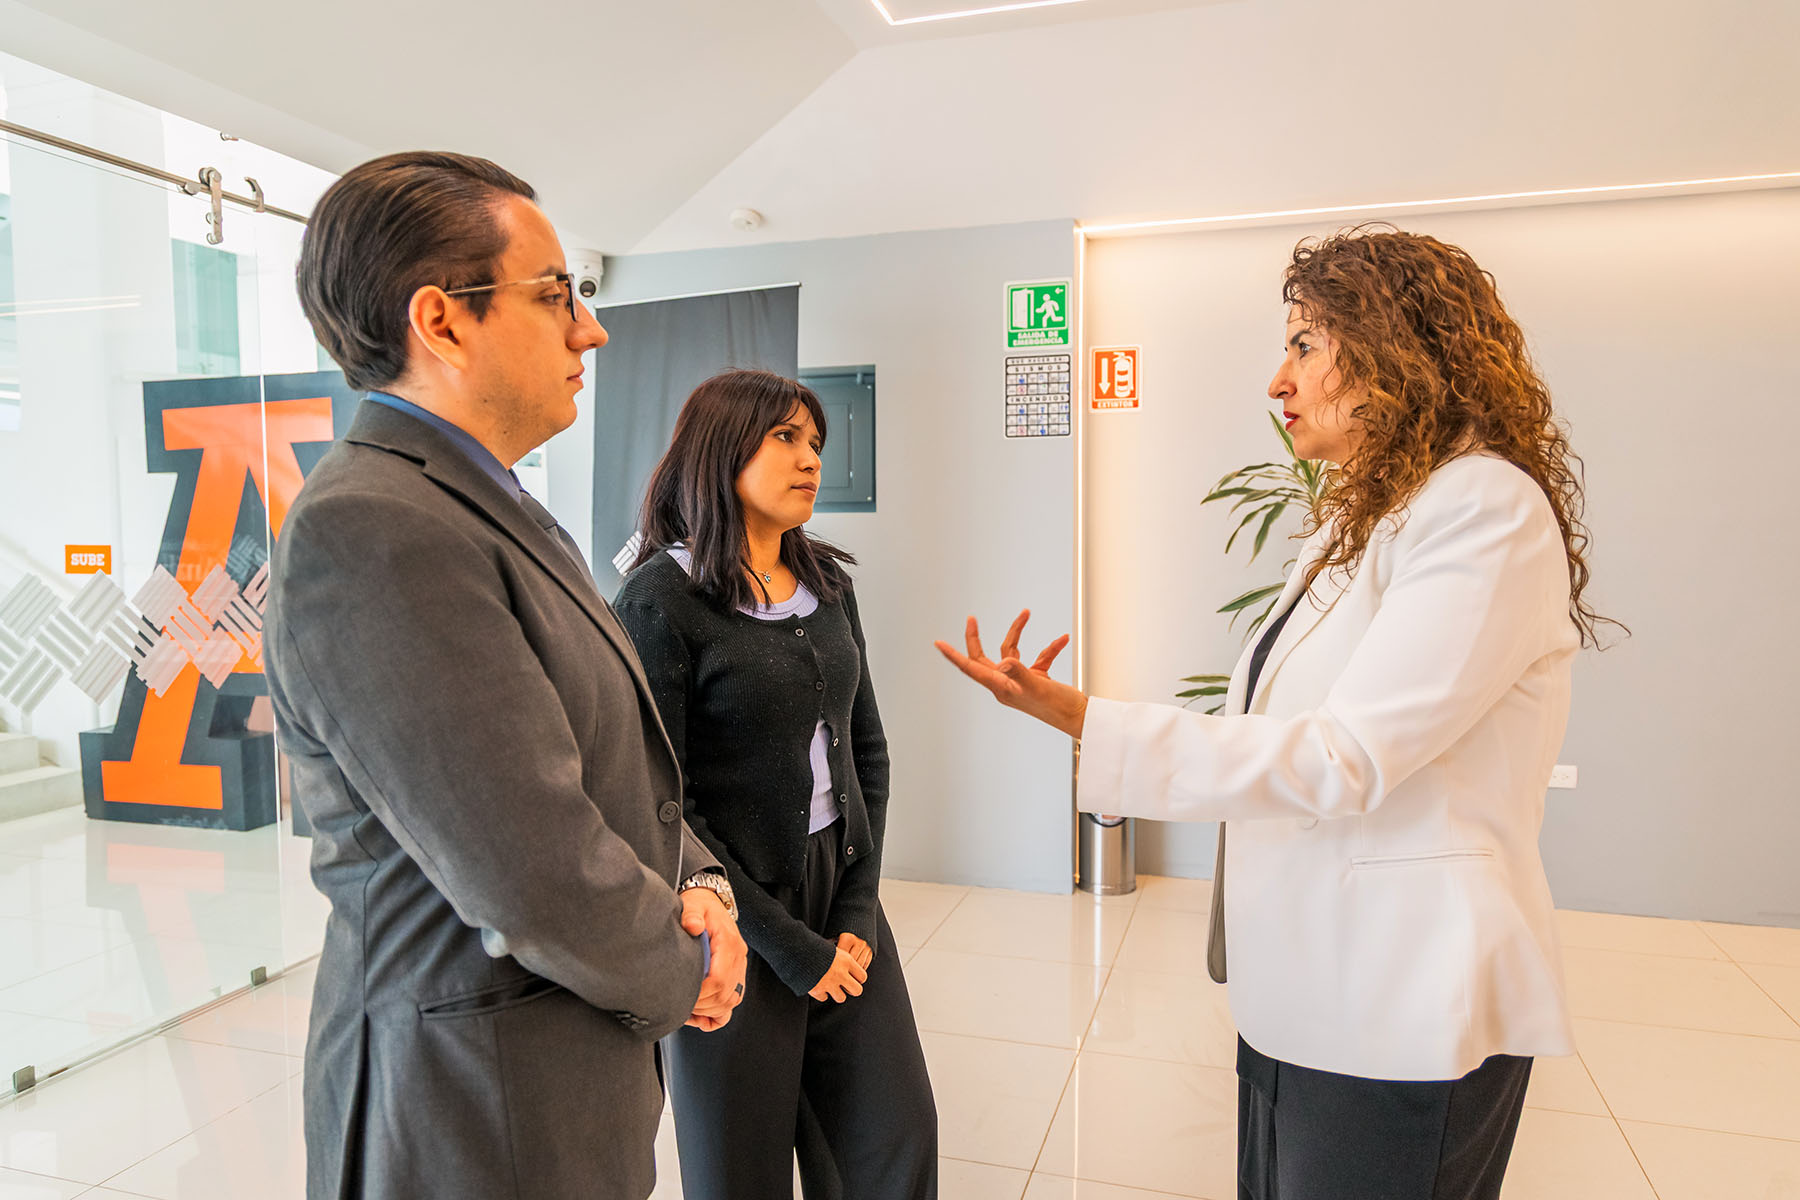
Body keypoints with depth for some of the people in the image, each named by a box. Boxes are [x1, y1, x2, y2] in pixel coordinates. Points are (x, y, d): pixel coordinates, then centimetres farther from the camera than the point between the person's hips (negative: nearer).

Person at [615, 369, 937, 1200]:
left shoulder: (828, 584, 6)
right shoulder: (662, 598, -13)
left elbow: (866, 748, 9)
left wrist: (860, 905, 0)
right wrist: (785, 942, -13)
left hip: (843, 904, 6)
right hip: (738, 918, -5)